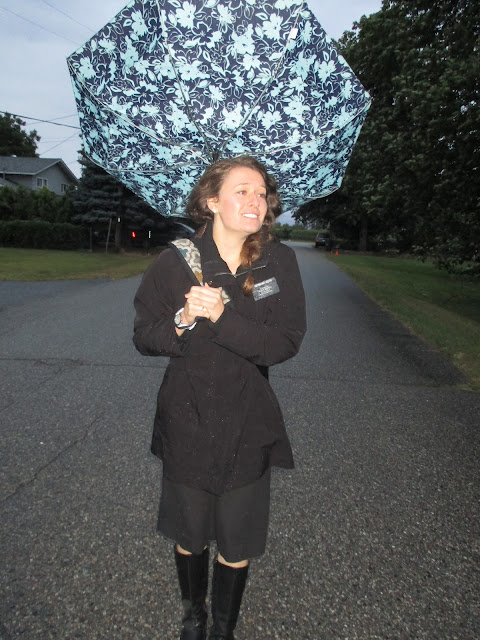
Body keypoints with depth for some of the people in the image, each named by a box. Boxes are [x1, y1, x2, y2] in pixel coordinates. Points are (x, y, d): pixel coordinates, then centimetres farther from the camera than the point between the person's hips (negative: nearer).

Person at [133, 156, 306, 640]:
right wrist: (183, 320, -25)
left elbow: (285, 344, -14)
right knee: (188, 535, 20)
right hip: (185, 424, 0)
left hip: (247, 427, 0)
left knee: (237, 544, 15)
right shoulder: (175, 262, -10)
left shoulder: (279, 262, -9)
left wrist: (222, 316, -26)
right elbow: (144, 337, -5)